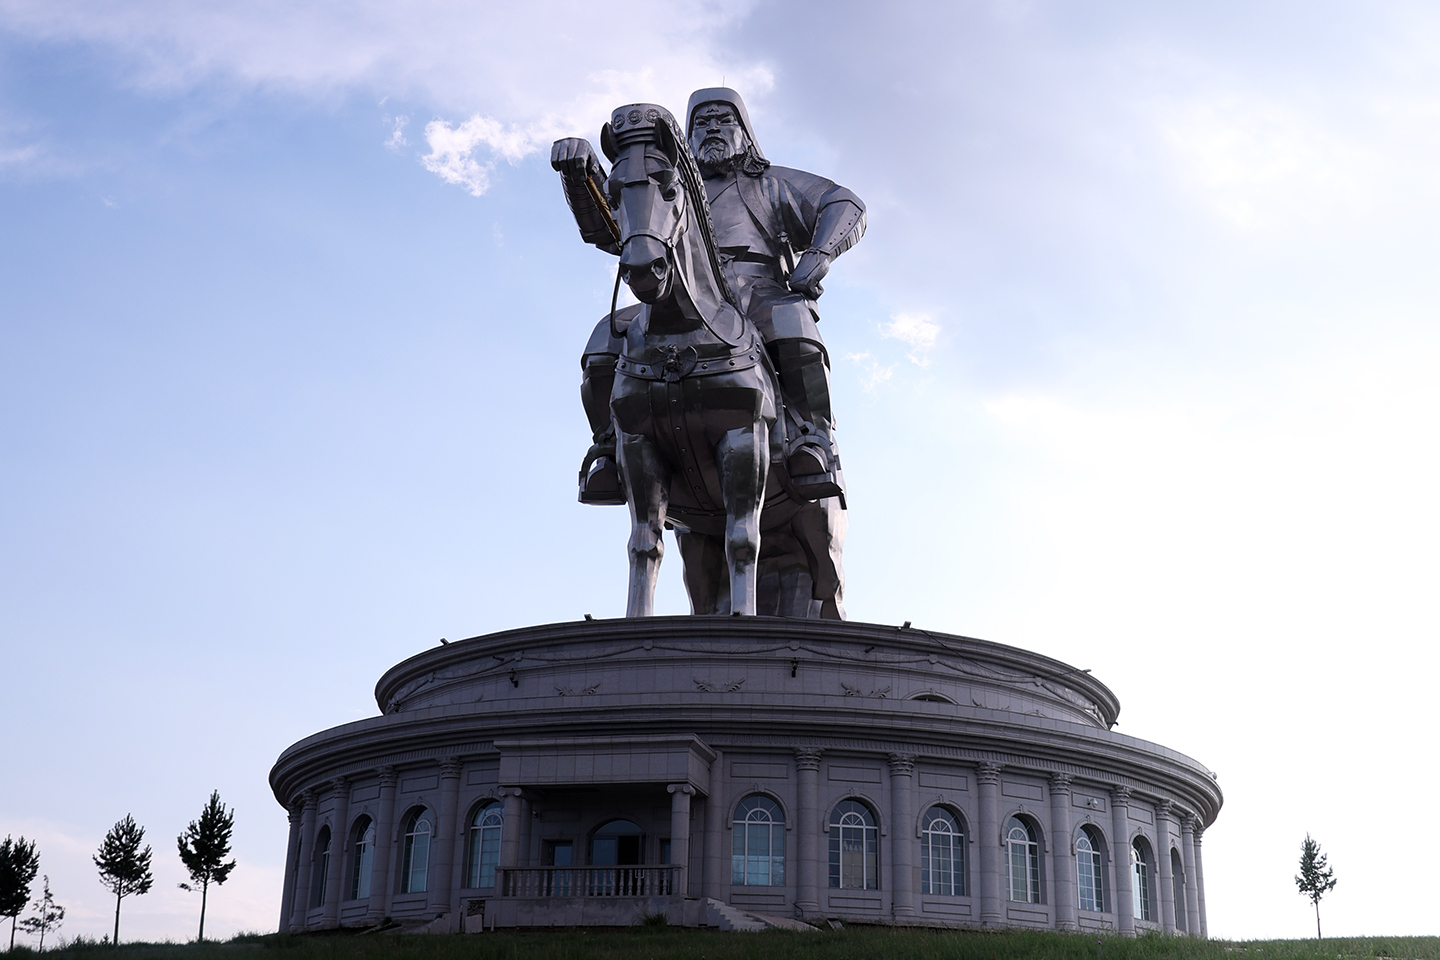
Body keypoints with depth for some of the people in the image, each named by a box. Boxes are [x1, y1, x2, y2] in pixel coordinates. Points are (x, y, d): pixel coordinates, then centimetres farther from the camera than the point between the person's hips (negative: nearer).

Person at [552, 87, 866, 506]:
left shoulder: (772, 184, 30)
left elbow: (847, 207, 17)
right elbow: (606, 225, 21)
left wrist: (818, 254, -5)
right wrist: (581, 174, -1)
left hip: (759, 295, -2)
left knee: (792, 320, -39)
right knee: (610, 336, -26)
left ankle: (812, 438, -39)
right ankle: (614, 447, -23)